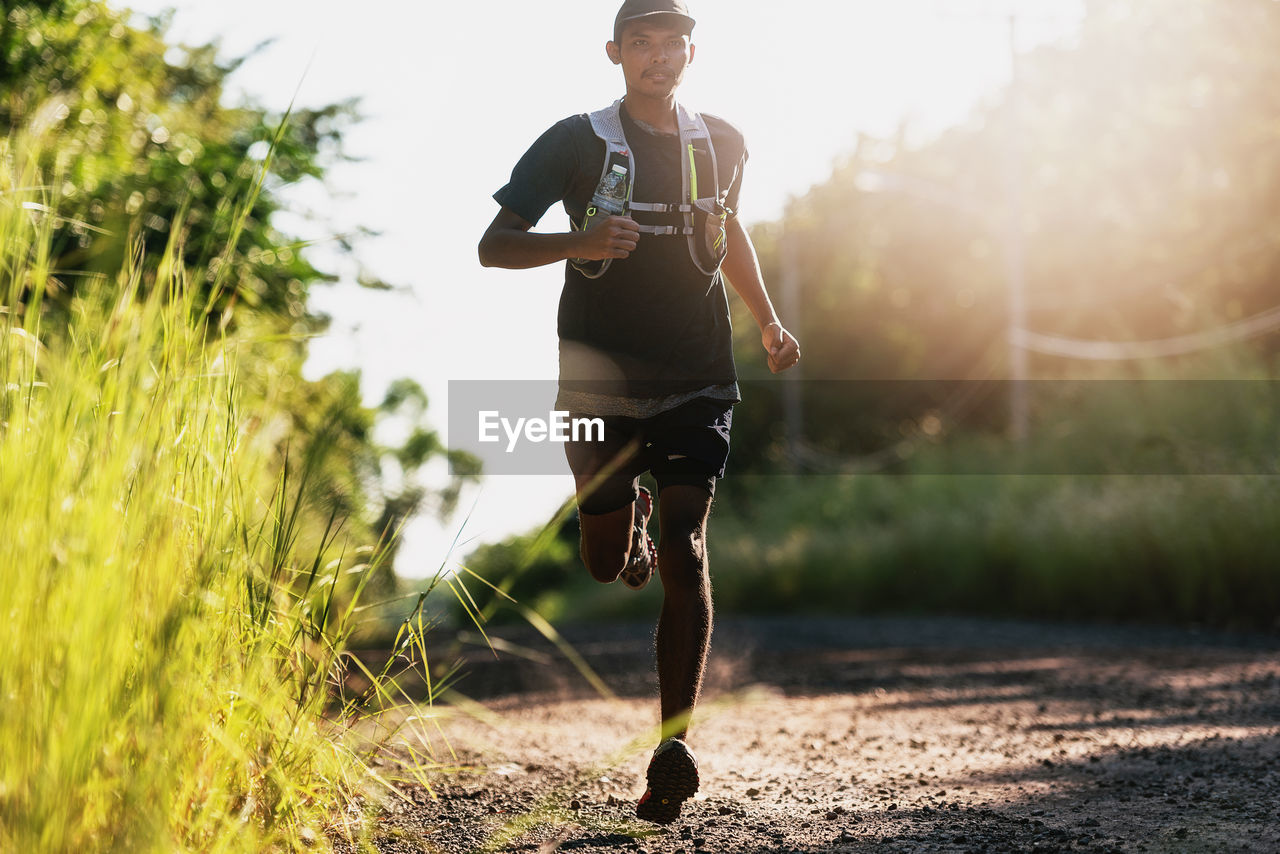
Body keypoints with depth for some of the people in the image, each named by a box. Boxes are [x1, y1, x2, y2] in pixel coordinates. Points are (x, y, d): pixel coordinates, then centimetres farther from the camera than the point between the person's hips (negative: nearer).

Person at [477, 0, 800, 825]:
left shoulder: (722, 144, 4)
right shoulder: (578, 142, -7)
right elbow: (493, 245, -10)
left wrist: (769, 321, 16)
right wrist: (580, 242, -28)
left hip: (697, 381, 1)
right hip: (600, 380, -1)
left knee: (684, 551, -14)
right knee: (607, 569, 10)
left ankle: (675, 745, -15)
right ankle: (630, 523, 49)